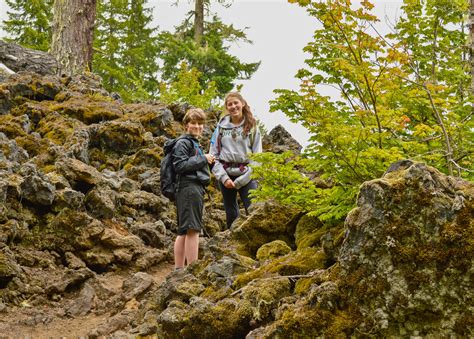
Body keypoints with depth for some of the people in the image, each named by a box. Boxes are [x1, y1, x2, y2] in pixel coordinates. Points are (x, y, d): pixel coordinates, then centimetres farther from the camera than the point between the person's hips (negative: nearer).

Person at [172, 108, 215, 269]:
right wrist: (203, 159, -12)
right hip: (188, 188, -11)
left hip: (196, 188, 11)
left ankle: (179, 269, 10)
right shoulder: (183, 143, -4)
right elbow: (179, 165, -16)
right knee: (192, 230, -15)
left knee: (183, 232, 9)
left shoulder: (195, 144, 27)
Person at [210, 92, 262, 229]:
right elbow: (214, 154, 5)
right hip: (226, 175, 2)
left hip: (246, 175, -2)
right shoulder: (221, 126, 7)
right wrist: (223, 177, -9)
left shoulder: (252, 126, 3)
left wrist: (241, 180, -10)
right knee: (231, 215, 7)